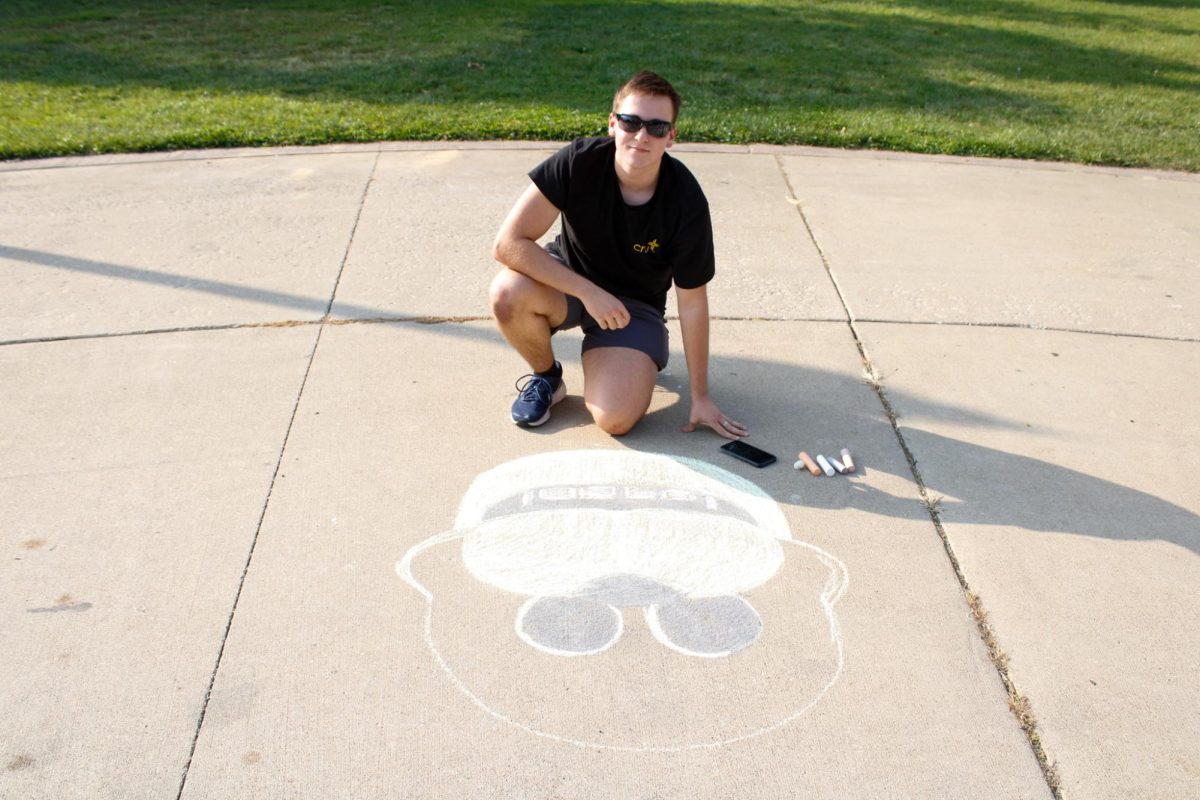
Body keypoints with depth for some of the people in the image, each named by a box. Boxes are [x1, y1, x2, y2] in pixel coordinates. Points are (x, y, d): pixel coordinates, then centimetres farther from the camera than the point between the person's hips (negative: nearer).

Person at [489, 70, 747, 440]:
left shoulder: (686, 201, -22)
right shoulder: (579, 162, -24)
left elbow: (692, 302, -13)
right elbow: (508, 243, -26)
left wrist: (700, 397, -9)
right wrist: (590, 292, -31)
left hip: (635, 302, 0)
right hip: (568, 280, 1)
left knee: (616, 419, -23)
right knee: (507, 292, -34)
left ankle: (598, 352, 14)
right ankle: (546, 375, -1)